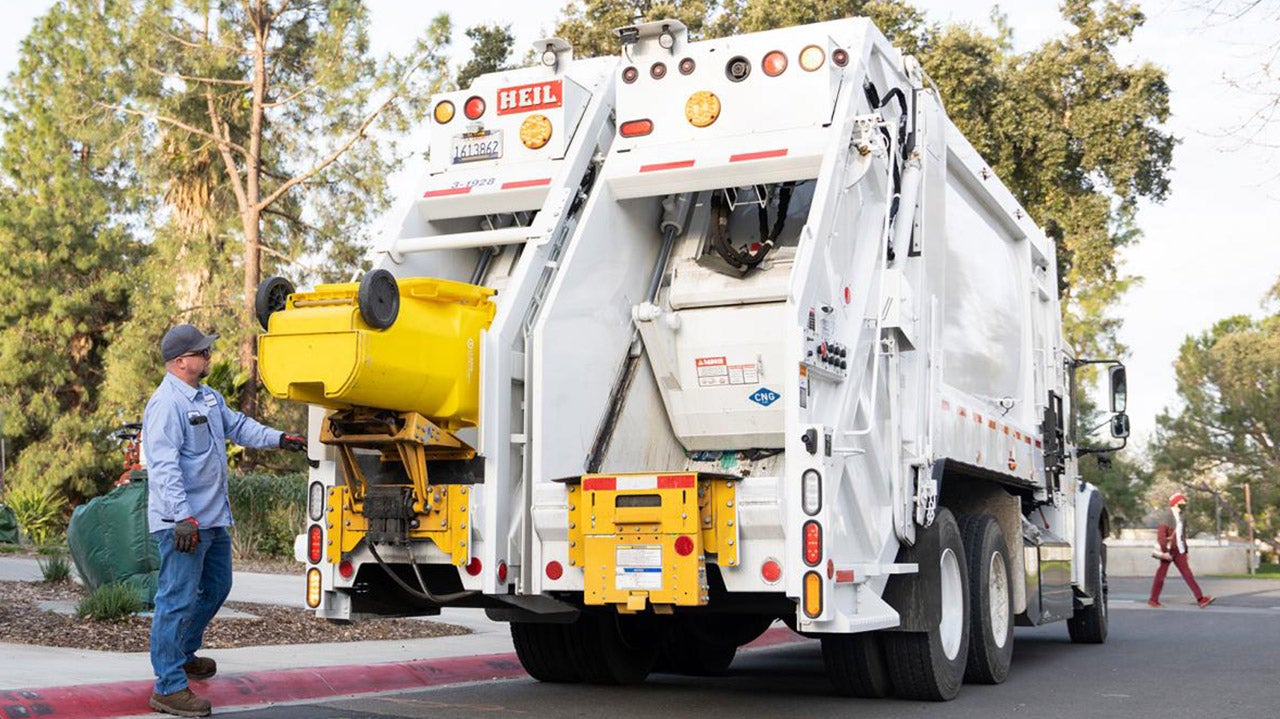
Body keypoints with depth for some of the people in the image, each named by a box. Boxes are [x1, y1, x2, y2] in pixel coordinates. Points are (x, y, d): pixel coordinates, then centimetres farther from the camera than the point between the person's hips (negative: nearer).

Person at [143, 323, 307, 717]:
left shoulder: (208, 396, 13)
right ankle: (169, 687, -2)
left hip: (213, 518, 10)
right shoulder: (166, 404, -18)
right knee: (178, 600, -7)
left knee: (216, 588, 22)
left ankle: (183, 655, 40)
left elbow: (237, 425, 28)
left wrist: (278, 438, 18)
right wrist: (183, 516, -29)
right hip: (182, 523, -10)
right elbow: (164, 466, -24)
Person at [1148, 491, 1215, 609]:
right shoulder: (1167, 516, -13)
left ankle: (1201, 599, -7)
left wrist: (1185, 551, 17)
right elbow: (1160, 534, -21)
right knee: (1161, 575, 2)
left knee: (1188, 574, -1)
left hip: (1179, 552, 7)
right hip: (1168, 551, -7)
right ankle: (1153, 600, 12)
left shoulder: (1180, 517, 12)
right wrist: (1165, 551, -23)